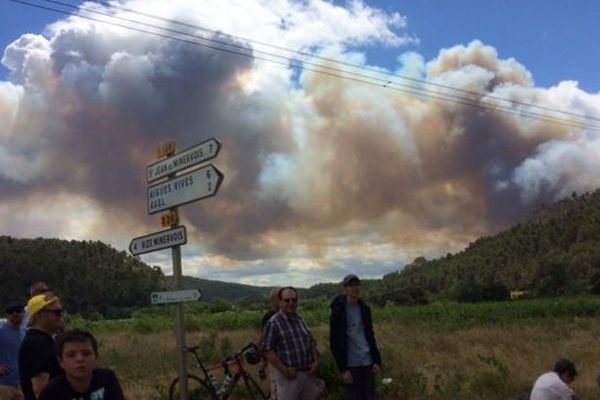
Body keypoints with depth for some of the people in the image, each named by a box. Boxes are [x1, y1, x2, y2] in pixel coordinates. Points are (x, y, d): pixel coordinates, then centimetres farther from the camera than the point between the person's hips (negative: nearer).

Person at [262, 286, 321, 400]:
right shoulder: (274, 323, -8)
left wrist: (316, 362, 1)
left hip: (308, 374, 6)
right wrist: (284, 370, -18)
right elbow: (268, 350, -13)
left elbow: (312, 343, 17)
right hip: (289, 375, -6)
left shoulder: (301, 320, 12)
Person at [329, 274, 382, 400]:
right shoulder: (338, 311, -8)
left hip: (368, 364, 5)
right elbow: (334, 343, -9)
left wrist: (377, 360, 4)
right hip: (351, 366, -5)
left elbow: (370, 336, 14)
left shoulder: (365, 309, 9)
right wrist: (342, 369, -13)